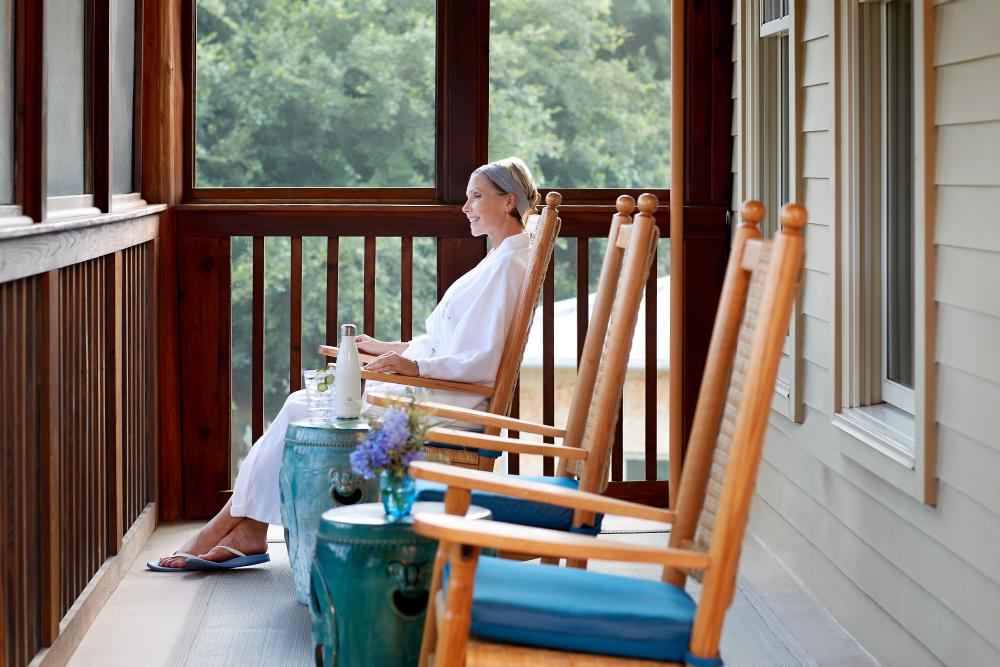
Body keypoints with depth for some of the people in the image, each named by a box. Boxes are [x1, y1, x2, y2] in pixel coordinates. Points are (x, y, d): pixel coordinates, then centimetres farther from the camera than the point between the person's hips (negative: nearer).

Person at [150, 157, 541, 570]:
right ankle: (248, 531, -6)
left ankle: (225, 527, -1)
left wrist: (416, 365, -26)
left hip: (442, 404, -10)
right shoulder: (498, 261, 19)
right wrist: (388, 349, 20)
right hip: (429, 393, 10)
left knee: (302, 413, -11)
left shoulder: (509, 264, -13)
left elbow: (484, 361, -21)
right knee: (302, 405, -1)